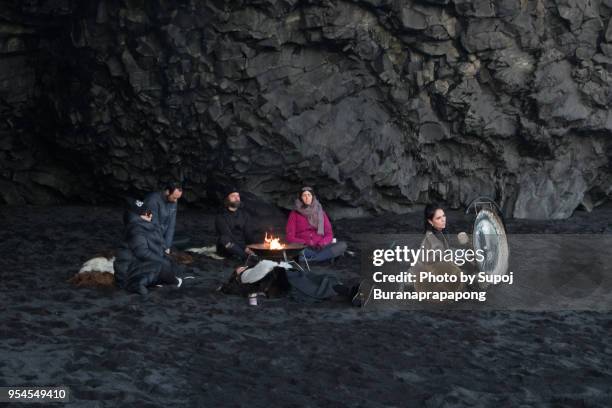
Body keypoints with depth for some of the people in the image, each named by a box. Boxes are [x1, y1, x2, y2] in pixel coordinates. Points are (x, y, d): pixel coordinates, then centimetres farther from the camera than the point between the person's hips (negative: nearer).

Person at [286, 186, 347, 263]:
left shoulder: (320, 212, 17)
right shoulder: (294, 214, 10)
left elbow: (329, 234, 13)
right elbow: (290, 237, 3)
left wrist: (322, 243, -8)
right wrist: (305, 243, -13)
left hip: (320, 248, 4)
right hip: (303, 248, -4)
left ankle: (309, 259, -34)